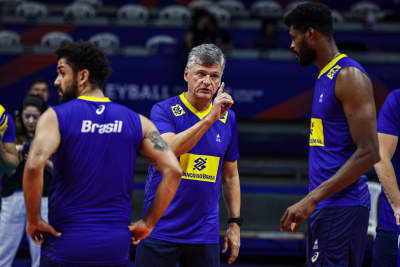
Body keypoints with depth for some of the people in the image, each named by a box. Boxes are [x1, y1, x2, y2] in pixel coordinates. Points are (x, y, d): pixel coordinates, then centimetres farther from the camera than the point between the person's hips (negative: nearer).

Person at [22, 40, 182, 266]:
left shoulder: (55, 117, -4)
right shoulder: (137, 122, 6)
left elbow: (34, 165, -20)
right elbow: (173, 170, -1)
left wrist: (34, 219, -8)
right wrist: (148, 224, 5)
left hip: (66, 247, -3)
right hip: (116, 247, 3)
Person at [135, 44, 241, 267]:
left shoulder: (228, 118, 8)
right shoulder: (163, 111, -4)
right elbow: (169, 149, -24)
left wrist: (235, 223, 10)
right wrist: (209, 119, -25)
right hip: (161, 230, -3)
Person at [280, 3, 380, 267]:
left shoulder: (349, 76, -12)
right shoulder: (325, 77, 18)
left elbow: (368, 153, -19)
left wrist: (312, 199, -22)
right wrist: (310, 204, 19)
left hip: (341, 206, -10)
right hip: (325, 206, 10)